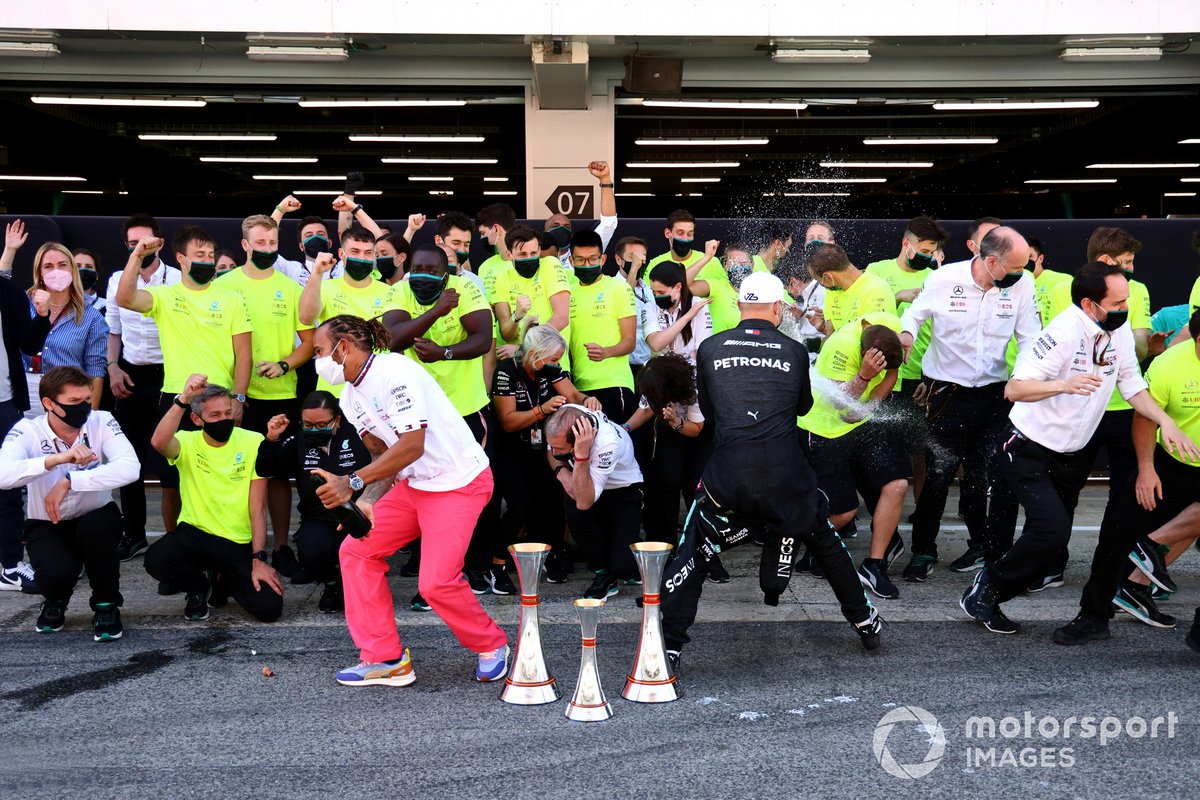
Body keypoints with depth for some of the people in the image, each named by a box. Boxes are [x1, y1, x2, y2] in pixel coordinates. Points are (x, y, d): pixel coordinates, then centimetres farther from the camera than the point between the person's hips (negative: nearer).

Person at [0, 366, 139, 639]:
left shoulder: (101, 422, -15)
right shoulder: (28, 430, -16)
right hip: (46, 524, -1)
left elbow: (129, 468, -32)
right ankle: (56, 601, 11)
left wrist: (69, 481, -35)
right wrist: (58, 458, -46)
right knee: (57, 573, -30)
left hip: (96, 517, 1)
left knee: (94, 528, -35)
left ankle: (106, 605, -8)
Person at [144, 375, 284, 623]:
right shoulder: (187, 442, -3)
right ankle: (199, 589, 6)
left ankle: (222, 583, 18)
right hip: (195, 533, 0)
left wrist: (259, 560, -13)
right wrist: (183, 399, -37)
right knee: (156, 560, -31)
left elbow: (257, 510, -7)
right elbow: (159, 442, -30)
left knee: (269, 607, -18)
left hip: (240, 542, 0)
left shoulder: (254, 443, -6)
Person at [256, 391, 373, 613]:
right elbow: (265, 470, 8)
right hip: (319, 522, 2)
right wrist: (271, 439, -7)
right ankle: (331, 583, 9)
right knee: (310, 550, -30)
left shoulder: (356, 436, -4)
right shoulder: (298, 443, 8)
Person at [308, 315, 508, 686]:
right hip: (413, 484, 9)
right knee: (356, 550, 2)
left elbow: (411, 446, -28)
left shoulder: (395, 371, -21)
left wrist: (352, 482, -31)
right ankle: (385, 659, 10)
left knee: (436, 582, -17)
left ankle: (491, 645, 13)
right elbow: (384, 454, 9)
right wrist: (365, 501, -8)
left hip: (459, 482, -9)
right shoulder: (351, 397, 8)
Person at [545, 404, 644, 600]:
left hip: (623, 490, -5)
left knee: (622, 566, -20)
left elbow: (584, 502, -41)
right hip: (586, 485, 5)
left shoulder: (608, 443, -39)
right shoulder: (565, 416, -23)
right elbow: (552, 452, 1)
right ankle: (603, 574, -7)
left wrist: (581, 456, -50)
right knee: (576, 514, -31)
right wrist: (561, 471, -20)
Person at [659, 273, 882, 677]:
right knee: (825, 542, 24)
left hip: (727, 476, -1)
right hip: (786, 474, 1)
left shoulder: (710, 348, 5)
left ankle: (668, 647, 4)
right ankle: (866, 622, 36)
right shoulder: (794, 351, 6)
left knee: (692, 554, 12)